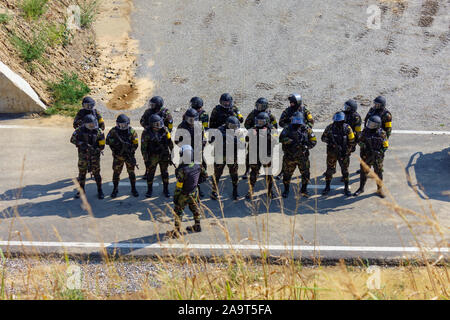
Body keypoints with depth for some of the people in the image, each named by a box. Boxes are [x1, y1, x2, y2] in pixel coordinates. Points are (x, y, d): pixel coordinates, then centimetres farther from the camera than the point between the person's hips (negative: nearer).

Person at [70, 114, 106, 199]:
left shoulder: (98, 132, -6)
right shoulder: (80, 130, -7)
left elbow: (102, 145, -3)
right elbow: (72, 139, -4)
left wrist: (96, 150, -17)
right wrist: (81, 144, -18)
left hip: (94, 155, -1)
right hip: (83, 155, 1)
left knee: (96, 172, 1)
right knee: (82, 172, 8)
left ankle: (99, 191, 14)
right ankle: (81, 190, 22)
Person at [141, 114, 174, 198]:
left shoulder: (164, 130, -8)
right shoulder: (146, 132, -15)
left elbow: (170, 143, 4)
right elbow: (143, 147, -10)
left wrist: (170, 155, 6)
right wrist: (146, 160, -11)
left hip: (164, 156, 2)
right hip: (152, 157, -2)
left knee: (165, 173, 11)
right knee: (150, 174, 8)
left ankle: (166, 189, 27)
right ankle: (149, 190, 28)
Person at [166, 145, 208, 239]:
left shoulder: (182, 170, -29)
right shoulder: (198, 167, -11)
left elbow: (179, 186, -23)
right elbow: (205, 176, 6)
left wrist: (175, 197, -12)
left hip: (184, 196, -6)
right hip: (194, 193, 6)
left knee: (177, 212, 7)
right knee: (195, 209, 25)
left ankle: (177, 231, 9)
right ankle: (197, 226, 40)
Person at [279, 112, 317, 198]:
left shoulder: (307, 129, 4)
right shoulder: (288, 129, 0)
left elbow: (313, 141, 4)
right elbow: (282, 138, -16)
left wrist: (306, 146, -14)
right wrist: (292, 142, -28)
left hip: (303, 157, 1)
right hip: (289, 157, -1)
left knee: (305, 173, 3)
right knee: (287, 174, 7)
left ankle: (304, 189, 22)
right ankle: (286, 190, 25)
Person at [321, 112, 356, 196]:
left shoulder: (347, 128, -11)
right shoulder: (330, 128, -8)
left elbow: (351, 142, -5)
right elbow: (323, 137, 3)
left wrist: (346, 152, -10)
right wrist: (329, 141, -17)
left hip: (343, 153, -1)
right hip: (332, 153, 1)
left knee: (345, 170, 7)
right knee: (329, 170, 8)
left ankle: (346, 188, 19)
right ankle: (327, 187, 23)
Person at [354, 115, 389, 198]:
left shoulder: (382, 133, -12)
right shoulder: (365, 131, -6)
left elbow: (385, 146, -5)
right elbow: (360, 141, 6)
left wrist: (379, 152, -18)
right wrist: (363, 145, -14)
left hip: (377, 157, -2)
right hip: (366, 156, 2)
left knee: (378, 173, 9)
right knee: (364, 172, 11)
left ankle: (379, 190, 24)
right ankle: (361, 188, 26)